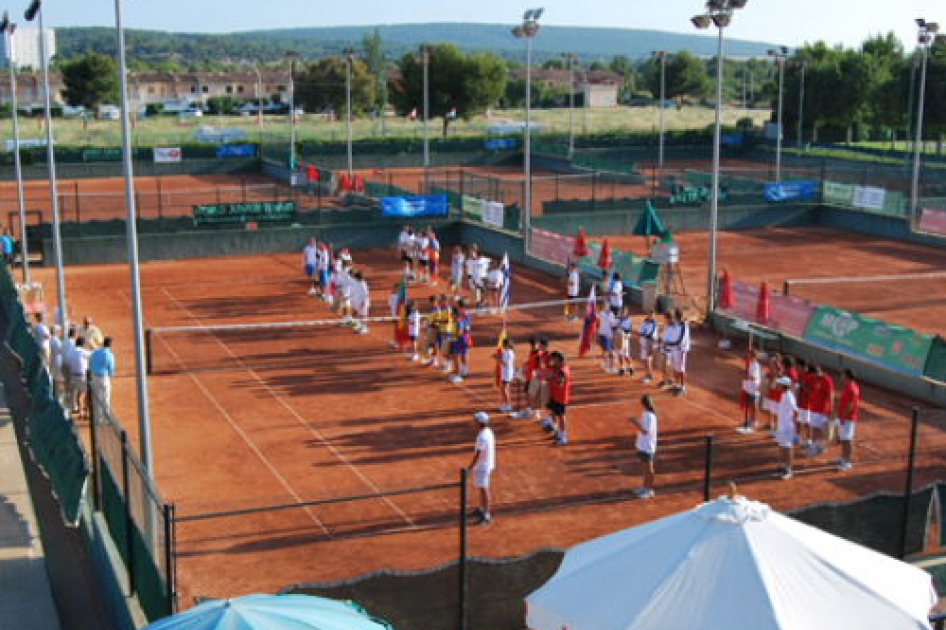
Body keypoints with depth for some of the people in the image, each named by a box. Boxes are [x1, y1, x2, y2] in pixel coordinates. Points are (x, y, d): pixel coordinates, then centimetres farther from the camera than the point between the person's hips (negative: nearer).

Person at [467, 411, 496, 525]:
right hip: (488, 464, 10)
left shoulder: (482, 436, -25)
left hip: (482, 466, -10)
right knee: (481, 488, 22)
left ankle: (486, 515, -2)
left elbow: (478, 454, -24)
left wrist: (470, 467, -17)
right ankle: (482, 509, 36)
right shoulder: (489, 432, 6)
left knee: (483, 489, -6)